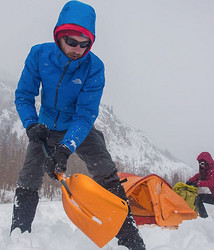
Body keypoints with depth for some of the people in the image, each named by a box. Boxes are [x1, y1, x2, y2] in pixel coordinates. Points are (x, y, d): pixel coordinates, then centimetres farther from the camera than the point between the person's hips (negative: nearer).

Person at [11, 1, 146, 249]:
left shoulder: (94, 67, -23)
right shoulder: (39, 55, -18)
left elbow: (85, 114, -26)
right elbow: (23, 95, -9)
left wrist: (67, 146, -40)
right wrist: (32, 125, -27)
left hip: (80, 129, -2)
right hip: (46, 129, 2)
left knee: (107, 175, -18)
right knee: (27, 182, 0)